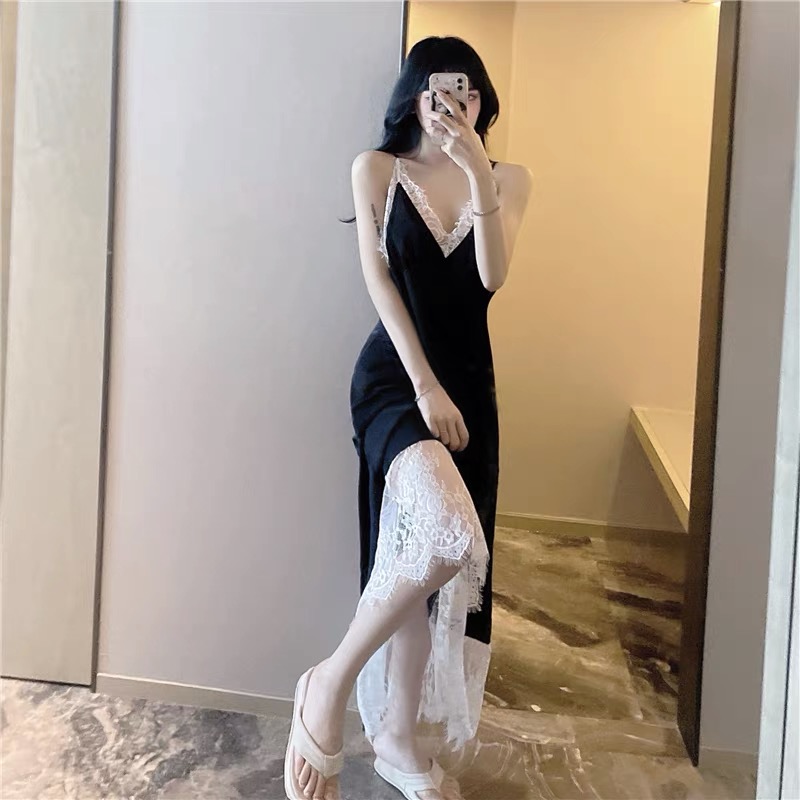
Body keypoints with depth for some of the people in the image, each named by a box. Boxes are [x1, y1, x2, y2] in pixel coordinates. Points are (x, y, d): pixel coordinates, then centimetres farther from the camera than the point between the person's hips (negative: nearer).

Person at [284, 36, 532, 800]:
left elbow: (491, 277, -7)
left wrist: (479, 174, -18)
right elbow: (379, 280, -5)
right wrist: (424, 383, -13)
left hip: (469, 381, 4)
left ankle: (398, 736, 23)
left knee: (431, 554, 7)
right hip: (392, 373, -4)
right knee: (445, 531, -29)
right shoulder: (377, 170, 2)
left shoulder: (508, 178, 8)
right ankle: (332, 682, -9)